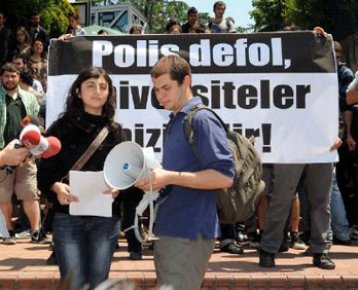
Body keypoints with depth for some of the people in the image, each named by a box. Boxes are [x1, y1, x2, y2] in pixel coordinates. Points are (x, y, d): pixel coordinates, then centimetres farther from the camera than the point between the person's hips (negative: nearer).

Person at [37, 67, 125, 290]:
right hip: (68, 217, -2)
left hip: (106, 218, 2)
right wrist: (57, 187, -21)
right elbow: (44, 172, 0)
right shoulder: (61, 128, 3)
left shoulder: (115, 131, 9)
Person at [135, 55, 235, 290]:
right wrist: (156, 178, 6)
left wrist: (170, 177, -21)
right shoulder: (176, 121, 16)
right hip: (169, 230, 10)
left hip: (190, 233, -10)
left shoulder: (202, 119, -13)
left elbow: (224, 176, -19)